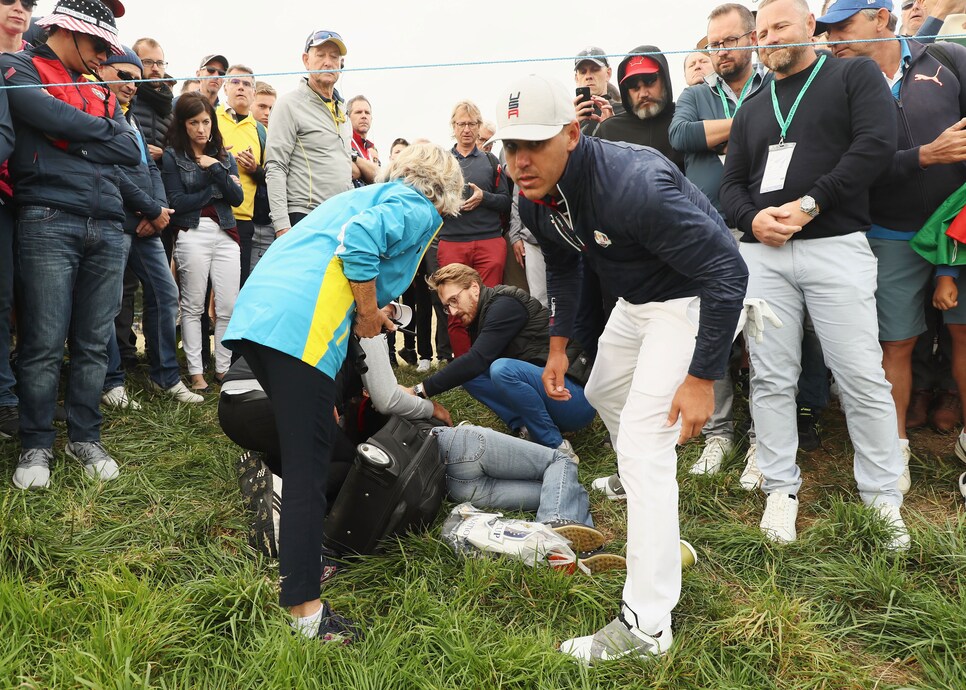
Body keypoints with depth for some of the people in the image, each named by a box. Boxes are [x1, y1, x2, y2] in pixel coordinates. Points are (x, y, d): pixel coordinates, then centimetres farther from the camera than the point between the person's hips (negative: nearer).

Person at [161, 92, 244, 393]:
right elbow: (176, 201, -5)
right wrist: (216, 191, -1)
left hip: (225, 234, 3)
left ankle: (223, 368, 10)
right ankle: (196, 372, 7)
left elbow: (237, 197, 4)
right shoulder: (172, 156, 4)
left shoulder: (224, 157, 16)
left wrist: (215, 168, -7)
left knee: (228, 307, -1)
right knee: (193, 306, 0)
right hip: (192, 234, -3)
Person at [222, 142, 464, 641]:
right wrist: (369, 312, -3)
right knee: (309, 464, -7)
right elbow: (358, 241, -15)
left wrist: (365, 314, 36)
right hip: (300, 325, -9)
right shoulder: (419, 209, 5)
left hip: (254, 313, 9)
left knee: (304, 445, 20)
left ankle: (301, 557, 29)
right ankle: (302, 605, -4)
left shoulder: (373, 195, 32)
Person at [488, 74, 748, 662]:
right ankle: (635, 481, 59)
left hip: (693, 299, -9)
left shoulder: (632, 184, -35)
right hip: (634, 299, 9)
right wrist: (559, 346, 9)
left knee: (643, 446, -14)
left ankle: (646, 625, -5)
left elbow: (727, 272, -32)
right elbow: (561, 266, 13)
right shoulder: (537, 198, -8)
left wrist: (702, 378, -30)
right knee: (605, 394, 26)